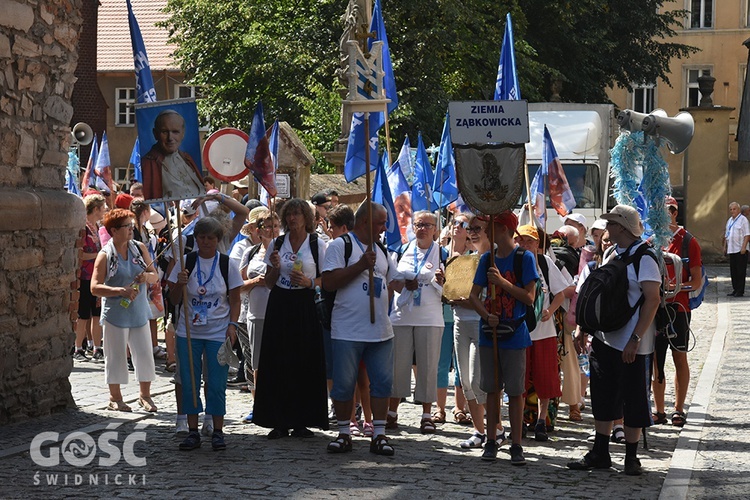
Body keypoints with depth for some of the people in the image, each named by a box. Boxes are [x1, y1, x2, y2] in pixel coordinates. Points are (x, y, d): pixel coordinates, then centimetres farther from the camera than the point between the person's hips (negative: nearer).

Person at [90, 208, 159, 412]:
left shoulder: (140, 248, 5)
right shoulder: (105, 255, -7)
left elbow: (155, 276, 10)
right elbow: (95, 287, -13)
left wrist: (147, 276, -14)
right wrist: (121, 291, -24)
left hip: (139, 312, 4)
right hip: (115, 313, -4)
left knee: (144, 354, 5)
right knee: (116, 356, 5)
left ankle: (145, 395, 20)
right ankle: (115, 398, 19)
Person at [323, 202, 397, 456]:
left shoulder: (380, 250, 18)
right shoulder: (340, 245, -4)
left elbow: (391, 281, 28)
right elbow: (328, 282, -14)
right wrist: (361, 265, -17)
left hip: (380, 330, 6)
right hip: (348, 331, -6)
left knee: (382, 382, 3)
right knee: (344, 384, 1)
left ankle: (379, 434, 9)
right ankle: (344, 433, 13)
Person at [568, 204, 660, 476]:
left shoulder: (643, 258, -13)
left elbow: (653, 299, -19)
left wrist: (636, 339, -23)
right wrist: (584, 328, 15)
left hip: (630, 343, -8)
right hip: (604, 338, 8)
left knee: (632, 401, 2)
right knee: (603, 396, 12)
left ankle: (631, 458, 12)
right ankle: (600, 453, 21)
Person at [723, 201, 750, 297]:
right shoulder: (729, 221, 18)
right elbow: (726, 236, 25)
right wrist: (725, 247, 19)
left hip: (740, 250, -8)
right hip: (731, 250, 8)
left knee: (740, 271, -5)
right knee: (733, 271, 9)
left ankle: (740, 291, -2)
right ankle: (735, 289, 16)